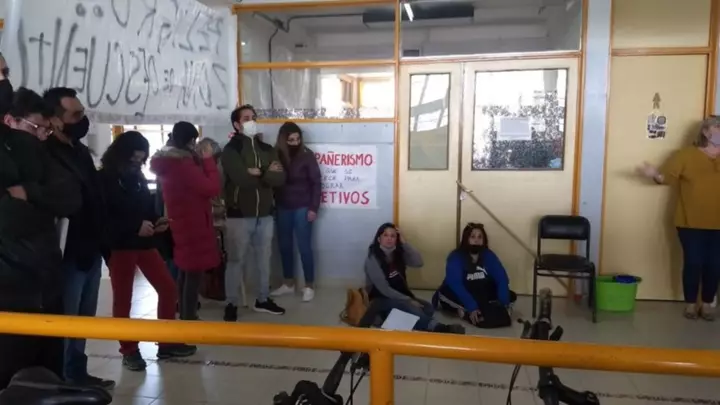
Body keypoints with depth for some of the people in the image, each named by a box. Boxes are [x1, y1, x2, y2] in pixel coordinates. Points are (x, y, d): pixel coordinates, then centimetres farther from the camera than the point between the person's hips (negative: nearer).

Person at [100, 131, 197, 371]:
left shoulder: (137, 178, 13)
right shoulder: (105, 179, -6)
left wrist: (155, 222, -3)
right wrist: (136, 226, -21)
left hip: (144, 243, 6)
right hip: (119, 246, -6)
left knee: (168, 289, 4)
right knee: (122, 299, 3)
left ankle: (167, 343, 17)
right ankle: (129, 350, 17)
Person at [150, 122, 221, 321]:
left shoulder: (168, 163, 9)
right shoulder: (184, 164, -21)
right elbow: (212, 188, -20)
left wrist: (201, 162, 5)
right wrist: (208, 161, -11)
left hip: (180, 223, 10)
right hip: (194, 224, -10)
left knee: (185, 271, 19)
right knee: (194, 274, -4)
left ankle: (185, 316, 29)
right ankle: (189, 319, 2)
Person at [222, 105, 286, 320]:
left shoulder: (267, 149, 10)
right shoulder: (230, 150, -5)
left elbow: (280, 178, -3)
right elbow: (242, 178, -20)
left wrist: (258, 173, -15)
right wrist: (267, 173, -7)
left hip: (265, 214, 5)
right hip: (240, 215, -5)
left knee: (264, 259, 13)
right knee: (236, 260, 3)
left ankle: (263, 299, 27)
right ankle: (231, 304, 15)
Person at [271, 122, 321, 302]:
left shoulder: (307, 155, -7)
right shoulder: (276, 155, 0)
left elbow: (315, 182, -7)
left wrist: (313, 208, -10)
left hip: (302, 207, -4)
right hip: (282, 208, 4)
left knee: (304, 246, 0)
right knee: (284, 246, 11)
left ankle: (309, 286, 13)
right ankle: (289, 284, 26)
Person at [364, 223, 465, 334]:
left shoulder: (398, 253, 4)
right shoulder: (373, 259, -15)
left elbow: (419, 262, -11)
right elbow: (383, 289, -20)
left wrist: (404, 243, -15)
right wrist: (408, 300, -23)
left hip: (399, 296, 7)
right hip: (380, 299, -7)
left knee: (428, 308, -16)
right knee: (408, 306, -36)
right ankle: (436, 327, -52)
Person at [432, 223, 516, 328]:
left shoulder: (489, 256, -8)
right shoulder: (455, 257, -20)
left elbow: (502, 278, -15)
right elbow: (455, 284, -32)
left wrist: (504, 304, -30)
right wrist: (471, 307, -43)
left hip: (481, 295, 5)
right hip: (460, 295, -5)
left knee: (511, 296, -16)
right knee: (444, 293, -33)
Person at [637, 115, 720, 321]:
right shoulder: (686, 154, -2)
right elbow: (667, 176, -6)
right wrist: (655, 175, -25)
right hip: (691, 223, -3)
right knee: (693, 263, 1)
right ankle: (691, 304, 18)